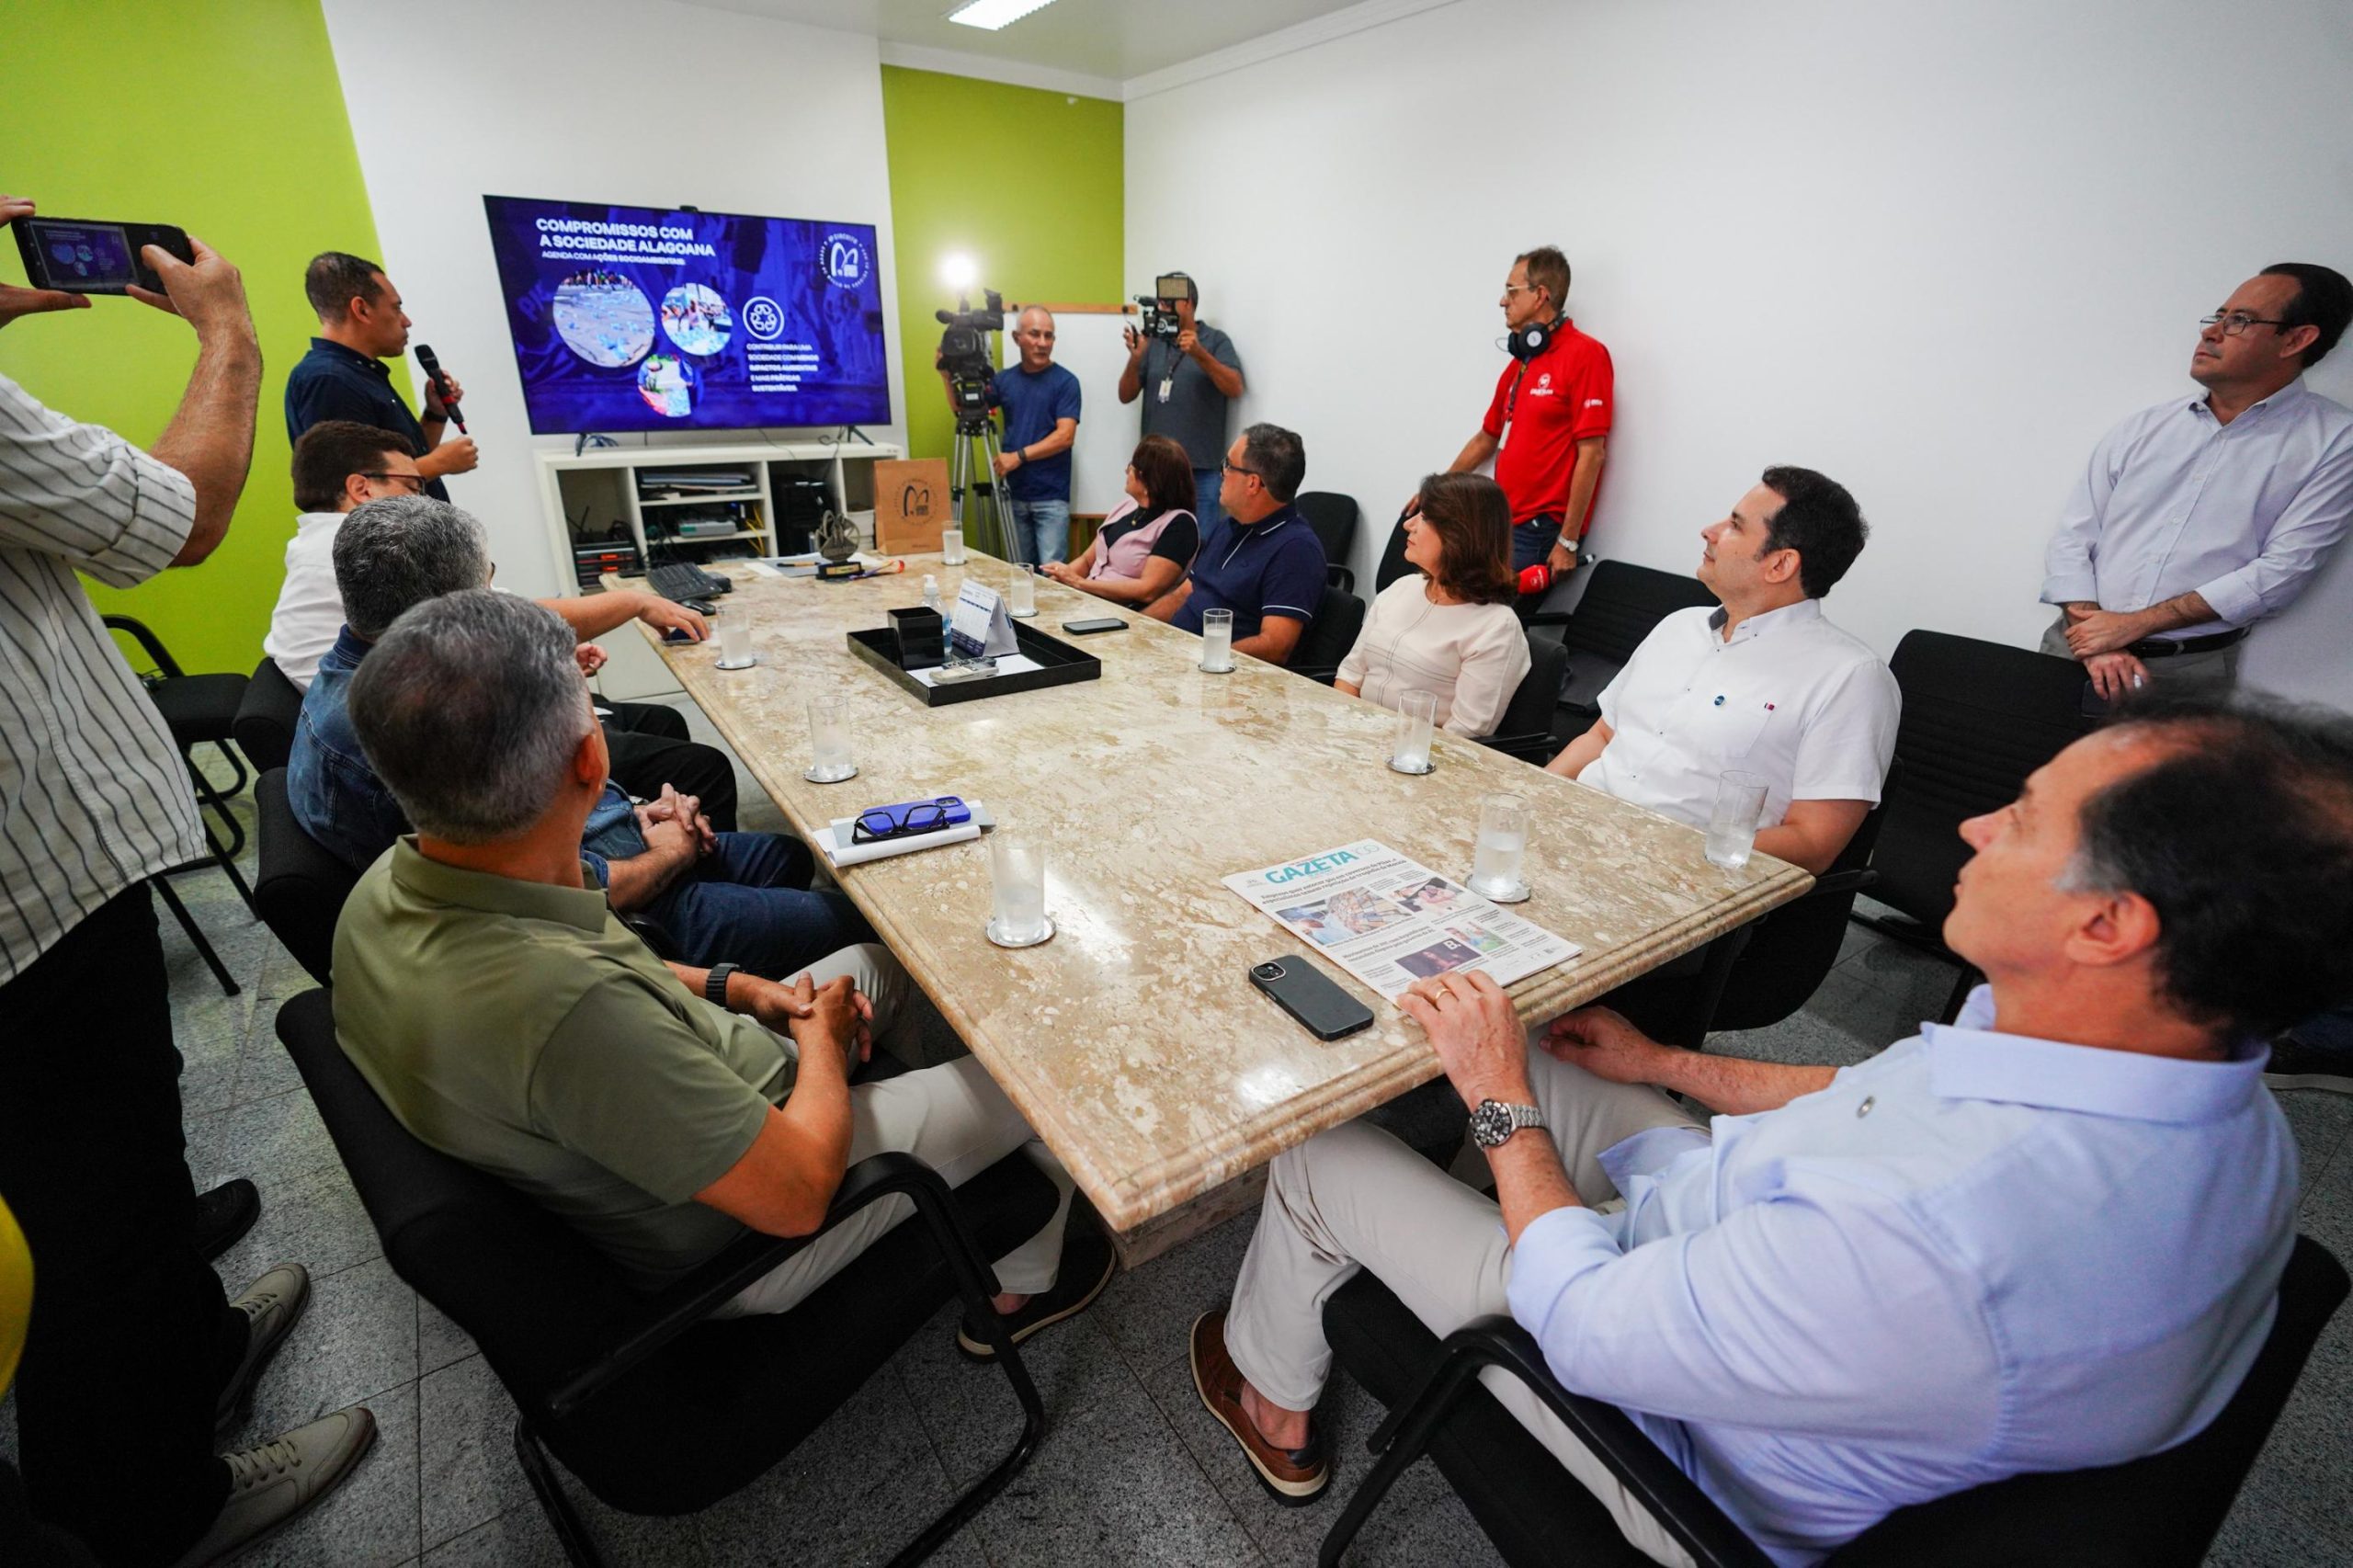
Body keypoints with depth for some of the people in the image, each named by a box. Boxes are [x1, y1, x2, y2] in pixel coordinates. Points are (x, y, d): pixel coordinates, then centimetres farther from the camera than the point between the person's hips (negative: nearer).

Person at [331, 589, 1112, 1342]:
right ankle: (1023, 1287, 32)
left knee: (878, 964, 19)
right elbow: (795, 1194, -30)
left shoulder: (383, 891, -13)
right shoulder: (565, 1006, -42)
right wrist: (822, 1042, -12)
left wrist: (729, 987, -1)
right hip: (737, 1247, -7)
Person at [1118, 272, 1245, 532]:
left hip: (1201, 469, -3)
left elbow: (1234, 389, -9)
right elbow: (1126, 396, 8)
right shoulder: (1152, 343, 12)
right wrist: (1135, 358, -10)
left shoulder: (1216, 341, 3)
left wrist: (1199, 353, -21)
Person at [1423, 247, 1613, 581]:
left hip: (1540, 530, -7)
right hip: (1503, 522, 7)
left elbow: (1591, 454, -15)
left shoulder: (1584, 355, -10)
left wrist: (1568, 541, -18)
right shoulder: (1519, 363, 16)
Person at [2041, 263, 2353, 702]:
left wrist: (2133, 624, -14)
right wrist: (2098, 645, -11)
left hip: (2191, 667, -2)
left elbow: (2282, 569, -6)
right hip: (2074, 647, 2)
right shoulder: (2142, 428, 10)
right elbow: (2073, 538, 2)